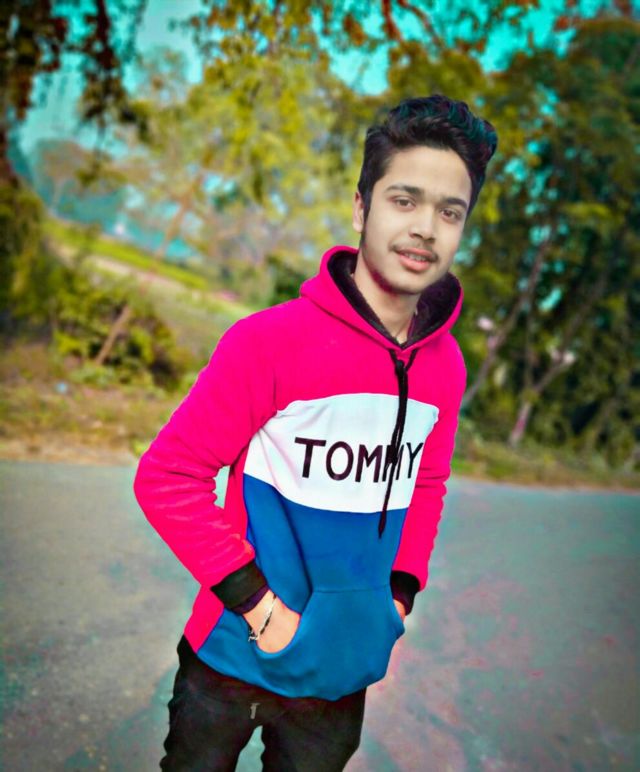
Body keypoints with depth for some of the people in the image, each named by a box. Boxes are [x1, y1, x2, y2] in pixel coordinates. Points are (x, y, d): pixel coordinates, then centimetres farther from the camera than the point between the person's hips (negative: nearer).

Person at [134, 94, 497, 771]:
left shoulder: (445, 365, -5)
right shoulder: (272, 339, -21)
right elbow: (167, 476, -17)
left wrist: (399, 595, 1)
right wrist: (256, 603, -17)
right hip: (236, 661, -4)